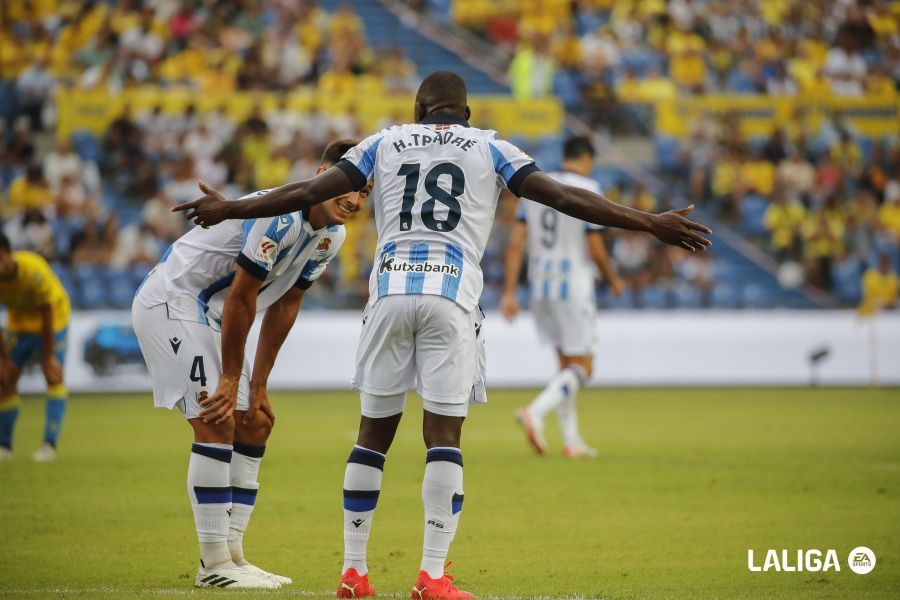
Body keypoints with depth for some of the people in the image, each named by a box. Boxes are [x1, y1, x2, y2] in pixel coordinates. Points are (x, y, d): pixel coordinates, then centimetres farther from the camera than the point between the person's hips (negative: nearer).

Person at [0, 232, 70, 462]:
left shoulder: (34, 271, -37)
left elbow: (47, 314, -27)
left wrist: (48, 357, -21)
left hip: (53, 315, -4)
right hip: (19, 320, 4)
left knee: (54, 377, -14)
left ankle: (49, 445, -15)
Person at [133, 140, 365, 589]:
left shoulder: (331, 235, 1)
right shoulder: (281, 217, -28)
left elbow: (285, 306, 7)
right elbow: (241, 298, -24)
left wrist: (258, 386, 5)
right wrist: (231, 378, -15)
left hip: (210, 315, 10)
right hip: (170, 303, -10)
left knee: (254, 422, 9)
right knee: (216, 424, -15)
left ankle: (230, 554, 13)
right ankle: (215, 565, -13)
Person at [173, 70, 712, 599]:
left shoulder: (385, 144, 17)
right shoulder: (490, 149, 13)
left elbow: (311, 192, 15)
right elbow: (562, 197, 7)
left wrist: (228, 211, 27)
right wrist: (653, 224, 8)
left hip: (390, 291, 2)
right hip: (451, 297, -2)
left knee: (374, 433, 9)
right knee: (444, 436, -2)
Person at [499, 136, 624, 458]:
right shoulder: (587, 189, -9)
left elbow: (516, 242, 2)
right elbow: (595, 249, -11)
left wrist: (509, 292, 2)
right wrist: (613, 280, 7)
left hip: (540, 287, 6)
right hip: (573, 287, -6)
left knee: (567, 363, 18)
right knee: (582, 369, 0)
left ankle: (572, 440, 16)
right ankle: (535, 412, -24)